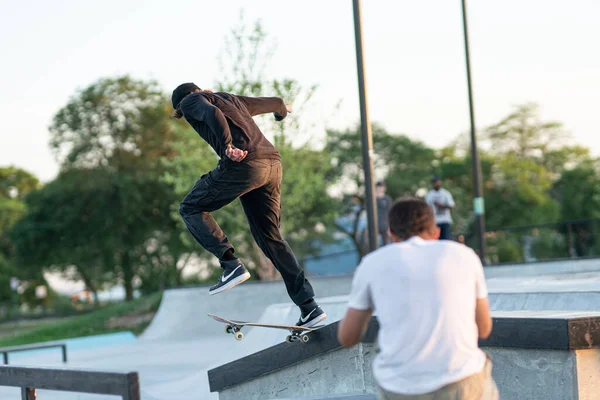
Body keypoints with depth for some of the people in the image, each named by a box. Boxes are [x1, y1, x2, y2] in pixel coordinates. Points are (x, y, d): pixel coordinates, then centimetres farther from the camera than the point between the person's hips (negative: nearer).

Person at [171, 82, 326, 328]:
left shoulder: (189, 101, 13)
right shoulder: (231, 99, 33)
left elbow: (213, 114, -11)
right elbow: (273, 103, 45)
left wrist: (227, 147, -20)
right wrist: (282, 110, 66)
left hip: (244, 164, -7)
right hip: (272, 164, 7)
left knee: (191, 209, 9)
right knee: (270, 237, 12)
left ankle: (231, 265, -7)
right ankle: (309, 307, 6)